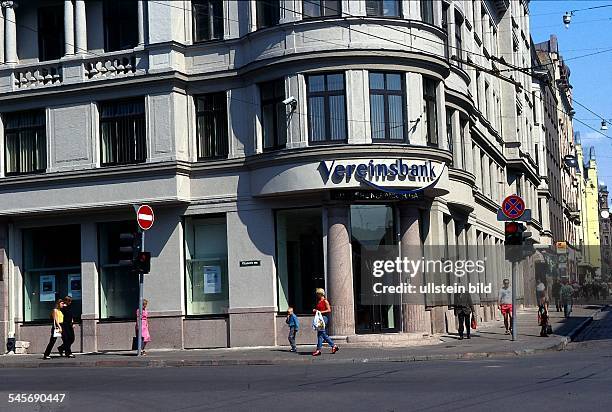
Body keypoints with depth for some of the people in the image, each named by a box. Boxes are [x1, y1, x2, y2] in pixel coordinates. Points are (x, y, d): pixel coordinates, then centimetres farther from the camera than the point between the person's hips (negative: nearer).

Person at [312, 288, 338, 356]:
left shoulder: (325, 301, -6)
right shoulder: (318, 301, 17)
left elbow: (329, 310, -11)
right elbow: (316, 308, 29)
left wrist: (320, 312, -17)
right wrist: (314, 310, 6)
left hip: (324, 317, -9)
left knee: (320, 333, -11)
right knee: (323, 334, 9)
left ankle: (318, 350, -12)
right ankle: (333, 346, 17)